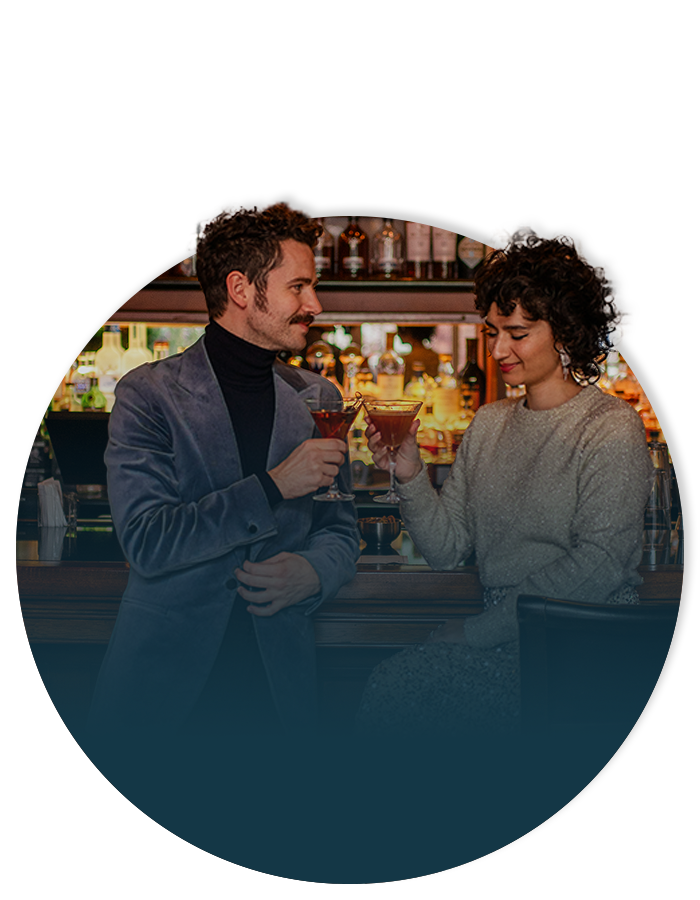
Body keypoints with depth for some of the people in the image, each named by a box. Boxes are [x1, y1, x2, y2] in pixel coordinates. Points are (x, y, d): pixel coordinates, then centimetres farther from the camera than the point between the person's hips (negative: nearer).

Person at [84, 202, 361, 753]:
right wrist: (273, 487, -19)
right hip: (163, 677, -3)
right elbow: (146, 542, -14)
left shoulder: (318, 399, 8)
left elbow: (341, 530, 13)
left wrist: (312, 573, -10)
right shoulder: (148, 394, -5)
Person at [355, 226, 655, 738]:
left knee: (394, 691, -24)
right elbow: (447, 549, 10)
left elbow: (597, 567, -15)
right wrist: (410, 476, -8)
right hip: (502, 635, 6)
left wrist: (477, 629, -15)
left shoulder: (612, 429, -6)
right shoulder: (488, 423, 14)